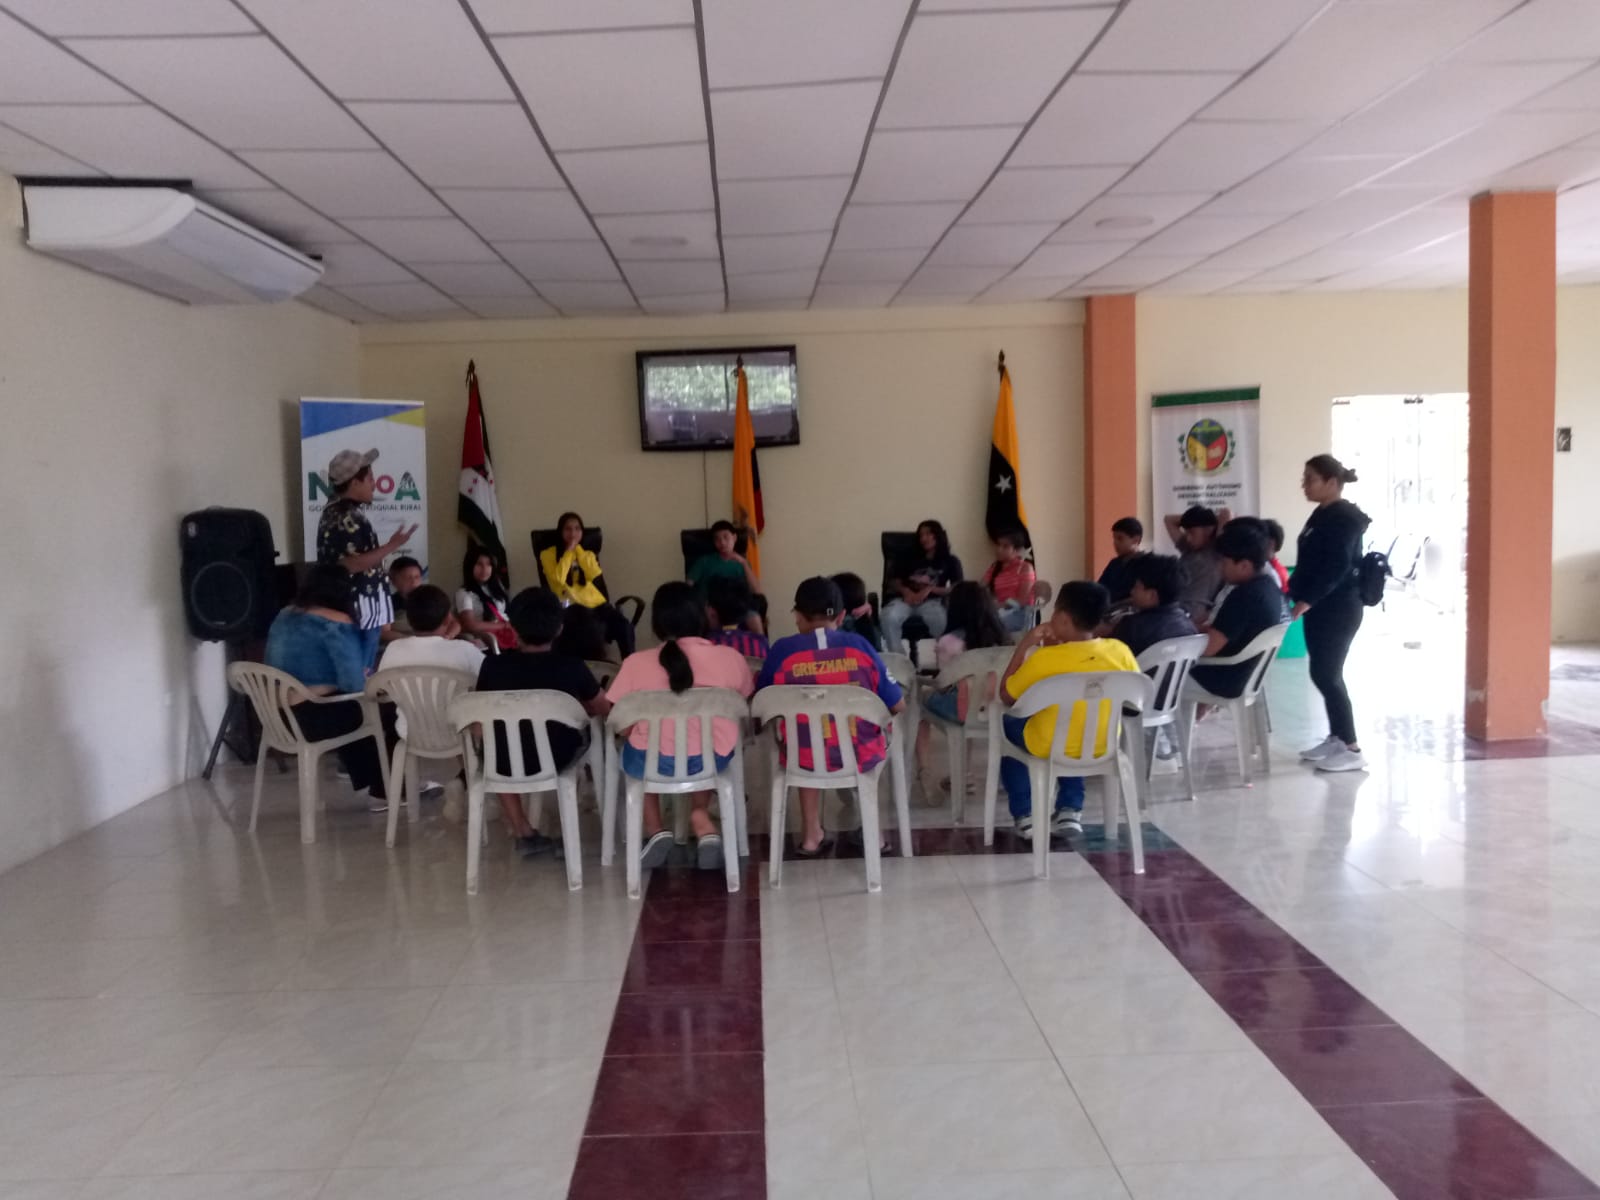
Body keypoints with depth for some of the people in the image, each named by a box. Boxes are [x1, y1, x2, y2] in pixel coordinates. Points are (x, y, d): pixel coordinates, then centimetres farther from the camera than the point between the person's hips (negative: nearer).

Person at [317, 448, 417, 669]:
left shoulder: (335, 511, 14)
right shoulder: (347, 518, -18)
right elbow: (350, 565, -24)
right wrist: (391, 546, -23)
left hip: (344, 608, 10)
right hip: (359, 611, -10)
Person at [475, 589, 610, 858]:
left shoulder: (493, 665, -11)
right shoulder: (571, 667, -13)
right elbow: (603, 709, 4)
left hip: (503, 764, 1)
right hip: (556, 761, -1)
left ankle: (522, 832, 32)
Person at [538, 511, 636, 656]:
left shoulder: (588, 554, 17)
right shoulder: (548, 554, 4)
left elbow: (593, 575, -4)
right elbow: (559, 578, -14)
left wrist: (577, 549, -3)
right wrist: (569, 550, -8)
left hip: (595, 603, 4)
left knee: (624, 626, -22)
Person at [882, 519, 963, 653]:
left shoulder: (950, 561, 19)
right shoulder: (911, 559, 29)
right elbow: (897, 583, 23)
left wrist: (930, 589, -10)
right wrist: (906, 591, -2)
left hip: (931, 601, -2)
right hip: (907, 599, 2)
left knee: (939, 620, -40)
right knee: (889, 617, -34)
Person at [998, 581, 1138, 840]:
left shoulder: (1044, 658, -23)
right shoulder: (1120, 651, -13)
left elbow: (1006, 697, -8)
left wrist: (1025, 645, -5)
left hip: (1050, 747, -4)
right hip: (1101, 745, 4)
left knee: (1009, 724, 27)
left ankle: (1025, 815, 22)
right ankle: (1071, 810, 25)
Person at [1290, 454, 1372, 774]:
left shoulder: (1345, 518, -15)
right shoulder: (1321, 515, 13)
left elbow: (1338, 567, -24)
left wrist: (1306, 601, -27)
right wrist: (1294, 595, 15)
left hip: (1339, 609, -9)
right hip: (1321, 607, 10)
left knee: (1326, 675, -8)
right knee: (1325, 674, 13)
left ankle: (1352, 749, -3)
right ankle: (1335, 739, 22)